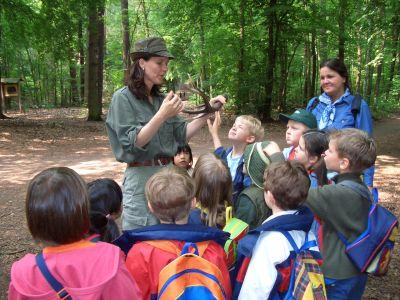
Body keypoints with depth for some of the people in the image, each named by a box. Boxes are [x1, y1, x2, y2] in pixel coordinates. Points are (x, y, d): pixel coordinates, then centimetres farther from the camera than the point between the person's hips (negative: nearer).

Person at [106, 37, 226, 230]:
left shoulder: (161, 99, 9)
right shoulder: (123, 98, -8)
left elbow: (182, 134, 9)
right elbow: (133, 143, -17)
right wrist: (162, 116, -28)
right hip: (141, 178, -6)